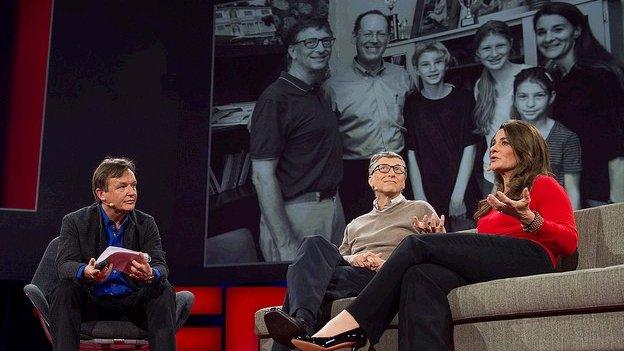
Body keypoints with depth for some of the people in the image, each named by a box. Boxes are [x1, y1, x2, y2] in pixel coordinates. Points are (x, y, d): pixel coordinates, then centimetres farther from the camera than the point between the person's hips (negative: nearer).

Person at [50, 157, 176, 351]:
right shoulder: (75, 222, -2)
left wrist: (150, 275, -36)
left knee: (164, 290, -26)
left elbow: (161, 266, -9)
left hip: (132, 304, 1)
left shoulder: (146, 224, 3)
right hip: (92, 304, -1)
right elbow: (64, 265, -15)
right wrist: (86, 273, -41)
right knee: (64, 289, -29)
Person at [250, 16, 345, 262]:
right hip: (296, 212, -9)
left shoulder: (318, 93, 10)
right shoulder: (275, 98, -16)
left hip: (332, 205, 9)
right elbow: (262, 176, -20)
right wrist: (285, 245, -24)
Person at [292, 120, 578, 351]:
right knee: (420, 276, -28)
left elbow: (569, 242, -1)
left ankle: (352, 325, -22)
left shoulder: (543, 184, 15)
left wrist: (527, 218, -16)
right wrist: (441, 240, 9)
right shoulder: (495, 201, 34)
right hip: (488, 269, 6)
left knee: (416, 244, -18)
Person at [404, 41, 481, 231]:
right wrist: (419, 196, -8)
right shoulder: (411, 103, 4)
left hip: (463, 193, -1)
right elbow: (411, 153, -1)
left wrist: (458, 194, -12)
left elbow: (470, 148, -5)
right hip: (428, 193, 1)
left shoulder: (463, 98, 1)